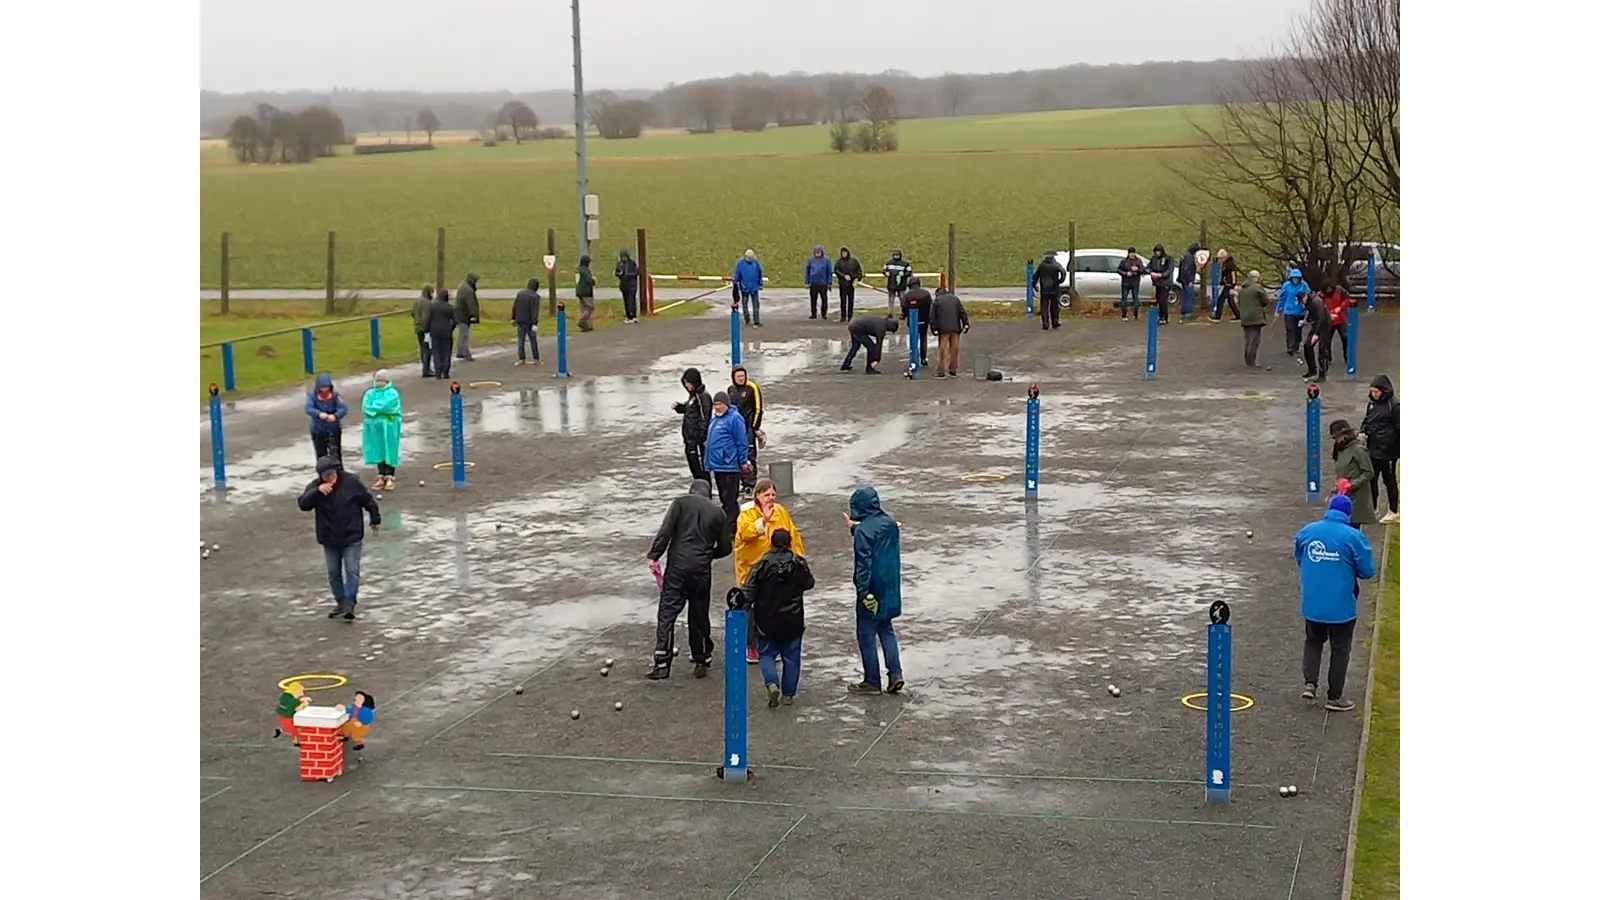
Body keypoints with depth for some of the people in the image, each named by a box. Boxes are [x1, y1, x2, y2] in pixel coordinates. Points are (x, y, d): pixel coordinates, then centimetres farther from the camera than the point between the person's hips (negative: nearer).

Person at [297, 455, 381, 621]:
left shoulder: (351, 482, -12)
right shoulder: (315, 486, -7)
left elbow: (369, 500, -1)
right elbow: (303, 504, -20)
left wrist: (375, 520, 7)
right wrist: (317, 491, -33)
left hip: (351, 538, -3)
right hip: (329, 539, 3)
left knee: (352, 571, -8)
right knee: (333, 572, 11)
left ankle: (349, 604, -7)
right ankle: (340, 603, 23)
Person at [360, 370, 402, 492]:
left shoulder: (392, 393, -2)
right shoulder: (370, 393, 9)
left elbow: (387, 407, -17)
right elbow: (365, 408, -5)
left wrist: (374, 406, -6)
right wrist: (380, 409, -14)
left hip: (389, 427, -4)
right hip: (375, 426, 4)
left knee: (388, 451, -2)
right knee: (378, 451, 6)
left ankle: (389, 477, 0)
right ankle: (381, 476, 11)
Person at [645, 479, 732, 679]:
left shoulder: (681, 503, 4)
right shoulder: (718, 513, 12)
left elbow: (665, 531, -9)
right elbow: (726, 547, 14)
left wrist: (654, 555, -7)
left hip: (677, 566, -2)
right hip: (702, 570, 2)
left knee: (667, 613, -1)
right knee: (700, 616, 14)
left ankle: (662, 664, -7)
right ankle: (701, 661, 20)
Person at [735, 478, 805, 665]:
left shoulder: (781, 512, 5)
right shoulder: (746, 513, -9)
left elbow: (793, 535, 10)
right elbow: (744, 532, -28)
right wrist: (763, 520, -34)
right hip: (752, 568, -4)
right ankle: (750, 646, 14)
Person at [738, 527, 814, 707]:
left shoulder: (762, 565, -13)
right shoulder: (800, 564, -6)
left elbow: (749, 592, -14)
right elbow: (809, 584, 11)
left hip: (767, 621, -2)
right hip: (793, 621, 2)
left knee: (766, 653, 11)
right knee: (791, 657, 13)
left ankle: (772, 684, -14)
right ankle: (788, 694, 15)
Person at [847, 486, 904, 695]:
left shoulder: (863, 530, -20)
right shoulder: (890, 522, 3)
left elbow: (864, 563, -22)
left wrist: (863, 592, -19)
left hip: (872, 590, -7)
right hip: (890, 589, 7)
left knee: (866, 635, 5)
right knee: (886, 630, 20)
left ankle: (872, 682, 11)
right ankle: (895, 673, 9)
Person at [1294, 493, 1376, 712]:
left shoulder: (1307, 531, -2)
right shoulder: (1353, 537, -15)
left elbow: (1299, 559, 13)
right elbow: (1368, 571, -10)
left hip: (1311, 603, 3)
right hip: (1341, 606, -3)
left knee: (1313, 641, 24)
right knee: (1340, 649, 11)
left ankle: (1310, 682, 10)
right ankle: (1335, 697, 17)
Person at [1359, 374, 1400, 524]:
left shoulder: (1394, 405, -14)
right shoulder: (1372, 403, 7)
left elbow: (1399, 428, -13)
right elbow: (1367, 420, 20)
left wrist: (1399, 450, -14)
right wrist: (1363, 432, -1)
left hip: (1388, 451, -7)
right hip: (1373, 449, 7)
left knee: (1390, 481, 5)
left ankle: (1393, 512, 17)